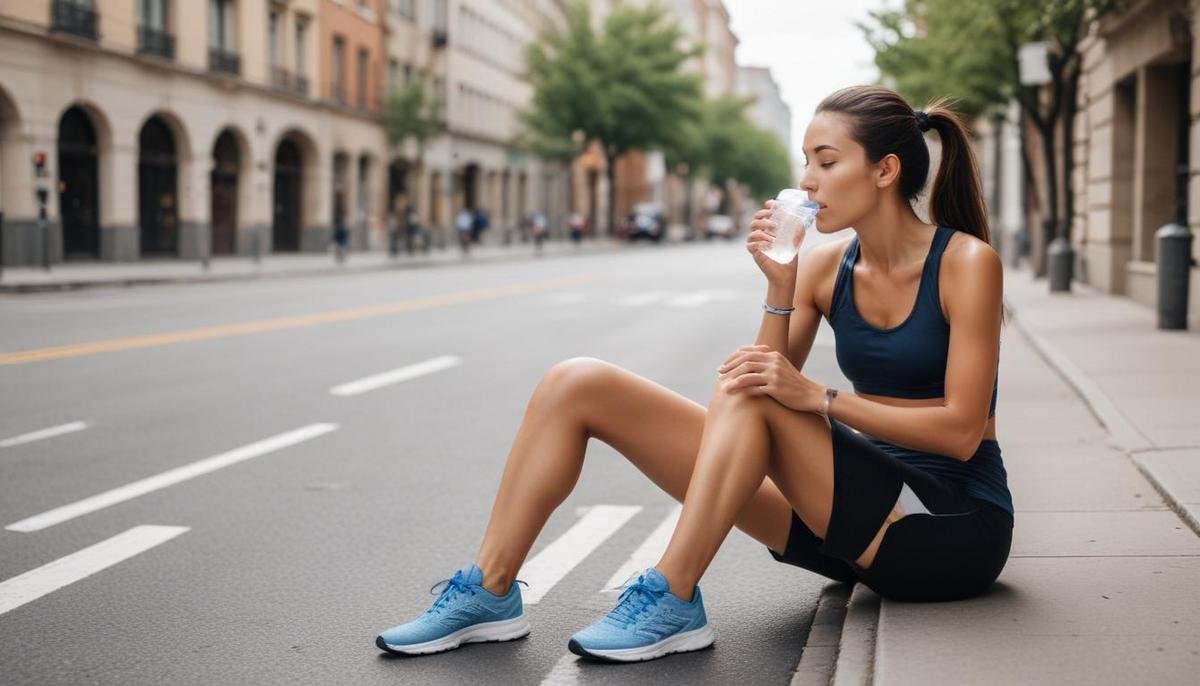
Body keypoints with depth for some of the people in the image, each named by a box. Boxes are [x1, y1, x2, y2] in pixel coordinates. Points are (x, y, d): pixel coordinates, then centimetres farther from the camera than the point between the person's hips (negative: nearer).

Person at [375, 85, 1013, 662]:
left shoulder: (967, 263, -10)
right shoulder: (824, 267, 5)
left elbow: (961, 429, -16)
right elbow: (770, 393, -1)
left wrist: (819, 398, -23)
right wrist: (779, 290, -13)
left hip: (955, 530, -5)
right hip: (861, 515, 6)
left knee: (744, 388, -31)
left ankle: (672, 601, -23)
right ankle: (489, 591, -6)